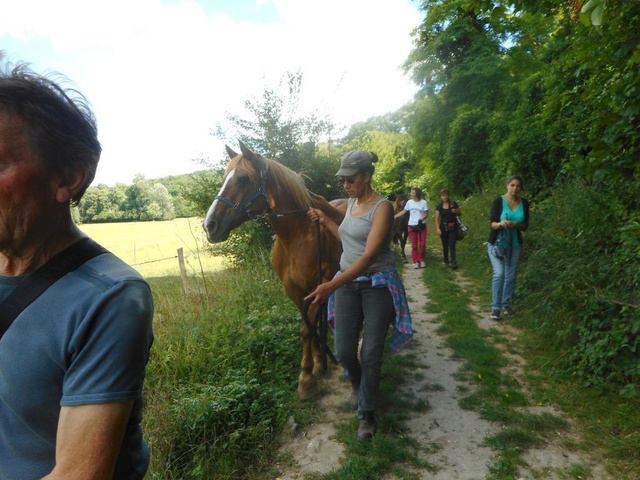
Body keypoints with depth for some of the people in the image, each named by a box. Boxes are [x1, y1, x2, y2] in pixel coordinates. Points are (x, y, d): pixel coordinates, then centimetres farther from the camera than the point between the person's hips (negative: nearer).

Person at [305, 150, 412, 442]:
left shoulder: (382, 207, -15)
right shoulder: (351, 203, 7)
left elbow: (369, 255, -25)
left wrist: (331, 285, -31)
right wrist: (324, 221, 9)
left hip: (378, 285, -5)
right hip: (347, 283, 6)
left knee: (371, 354, 1)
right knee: (344, 352, 5)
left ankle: (367, 413, 24)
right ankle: (357, 384, 39)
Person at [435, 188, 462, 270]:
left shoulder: (454, 204, 1)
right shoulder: (439, 206, 1)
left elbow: (460, 213, 11)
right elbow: (437, 218, 0)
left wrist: (456, 211, -12)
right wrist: (438, 228, -10)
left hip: (453, 227, -1)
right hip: (444, 228, 1)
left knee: (452, 245, -9)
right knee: (445, 246, 9)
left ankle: (453, 263, -14)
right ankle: (446, 261, 22)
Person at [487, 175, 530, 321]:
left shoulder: (524, 203, 1)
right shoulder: (498, 201, -10)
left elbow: (525, 226, 2)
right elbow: (492, 224, -13)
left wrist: (515, 224, -19)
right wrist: (500, 223, -35)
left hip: (515, 244, 4)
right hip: (497, 243, -4)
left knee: (511, 276, 7)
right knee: (499, 274, -12)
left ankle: (507, 305, 20)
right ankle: (496, 307, -3)